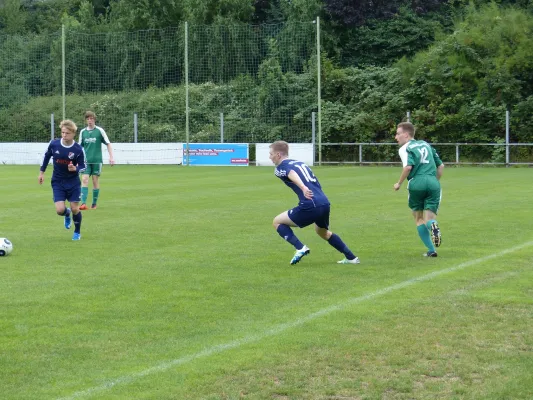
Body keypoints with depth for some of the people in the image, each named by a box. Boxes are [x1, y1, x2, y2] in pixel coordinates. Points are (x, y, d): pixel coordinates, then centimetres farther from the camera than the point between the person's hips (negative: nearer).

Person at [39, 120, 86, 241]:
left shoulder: (78, 149, -17)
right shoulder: (54, 144, -12)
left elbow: (83, 167, -8)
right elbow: (47, 156, 8)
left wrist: (75, 169, -30)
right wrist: (41, 172, 11)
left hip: (73, 182, -1)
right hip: (58, 182, 1)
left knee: (75, 209, 1)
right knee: (60, 210, -11)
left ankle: (77, 232, 27)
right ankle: (67, 214, 28)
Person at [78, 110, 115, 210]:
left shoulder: (99, 131, -2)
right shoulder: (83, 132, 6)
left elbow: (108, 144, 2)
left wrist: (111, 157, -5)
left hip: (97, 160, -2)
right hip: (86, 161, 2)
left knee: (95, 181, 2)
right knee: (84, 179, -11)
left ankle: (94, 204, 12)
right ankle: (83, 203, -18)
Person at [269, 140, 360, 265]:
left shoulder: (281, 167, 2)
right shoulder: (300, 163, 26)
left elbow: (292, 174, -21)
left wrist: (303, 188, -38)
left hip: (310, 206, -8)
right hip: (325, 203, 8)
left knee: (277, 222, 9)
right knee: (322, 231, 34)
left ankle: (300, 248, -7)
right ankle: (351, 258, 33)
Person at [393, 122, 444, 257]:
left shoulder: (405, 148, 5)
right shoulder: (426, 144, 24)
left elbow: (408, 166, -13)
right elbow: (441, 165, 23)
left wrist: (399, 183, -1)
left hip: (417, 182, -4)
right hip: (433, 182, 4)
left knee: (419, 219, 14)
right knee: (429, 219, 6)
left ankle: (431, 250, 5)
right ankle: (433, 225, -32)